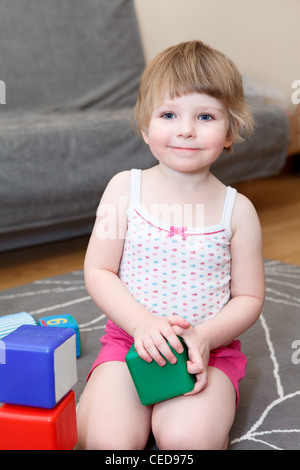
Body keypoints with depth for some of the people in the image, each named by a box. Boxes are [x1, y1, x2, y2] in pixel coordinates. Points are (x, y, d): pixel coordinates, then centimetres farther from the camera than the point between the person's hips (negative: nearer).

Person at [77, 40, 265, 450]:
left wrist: (204, 336, -17)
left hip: (211, 350, -1)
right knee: (105, 439, -20)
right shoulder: (124, 189, -3)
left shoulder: (237, 209, -3)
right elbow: (97, 272, -3)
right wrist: (143, 324, -18)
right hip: (129, 341, 1)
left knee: (185, 439, -26)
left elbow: (249, 298, 1)